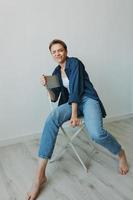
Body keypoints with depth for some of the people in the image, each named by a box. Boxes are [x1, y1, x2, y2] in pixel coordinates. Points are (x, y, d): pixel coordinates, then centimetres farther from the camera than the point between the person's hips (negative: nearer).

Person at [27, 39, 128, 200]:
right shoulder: (56, 72, 16)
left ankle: (120, 154, 4)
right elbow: (54, 98, 14)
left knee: (97, 134, -34)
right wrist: (47, 86, -7)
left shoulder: (74, 62, -2)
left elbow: (76, 88, -13)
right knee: (51, 120, -30)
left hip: (87, 99, -4)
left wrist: (74, 115, -21)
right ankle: (40, 175, -30)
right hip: (71, 102, 5)